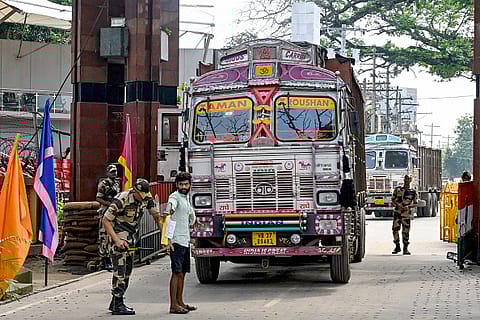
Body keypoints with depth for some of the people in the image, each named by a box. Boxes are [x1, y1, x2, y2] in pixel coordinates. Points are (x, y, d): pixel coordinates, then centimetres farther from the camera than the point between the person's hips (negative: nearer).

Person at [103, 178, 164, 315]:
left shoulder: (147, 198, -5)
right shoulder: (121, 199, -25)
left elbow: (156, 215, 6)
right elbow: (106, 220, -21)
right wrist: (116, 240, -28)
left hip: (131, 237, 8)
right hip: (119, 236, -8)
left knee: (128, 270, 10)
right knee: (120, 270, -10)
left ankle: (116, 303, 19)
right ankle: (117, 305, -8)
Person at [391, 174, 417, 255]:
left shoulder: (413, 192, 5)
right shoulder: (398, 189, 7)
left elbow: (415, 203, 8)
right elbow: (393, 200, 11)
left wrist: (409, 206, -10)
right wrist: (397, 204, -8)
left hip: (406, 213, -1)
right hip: (397, 212, 1)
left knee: (406, 231, -2)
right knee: (395, 229, -3)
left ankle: (405, 248, 7)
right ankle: (397, 247, 12)